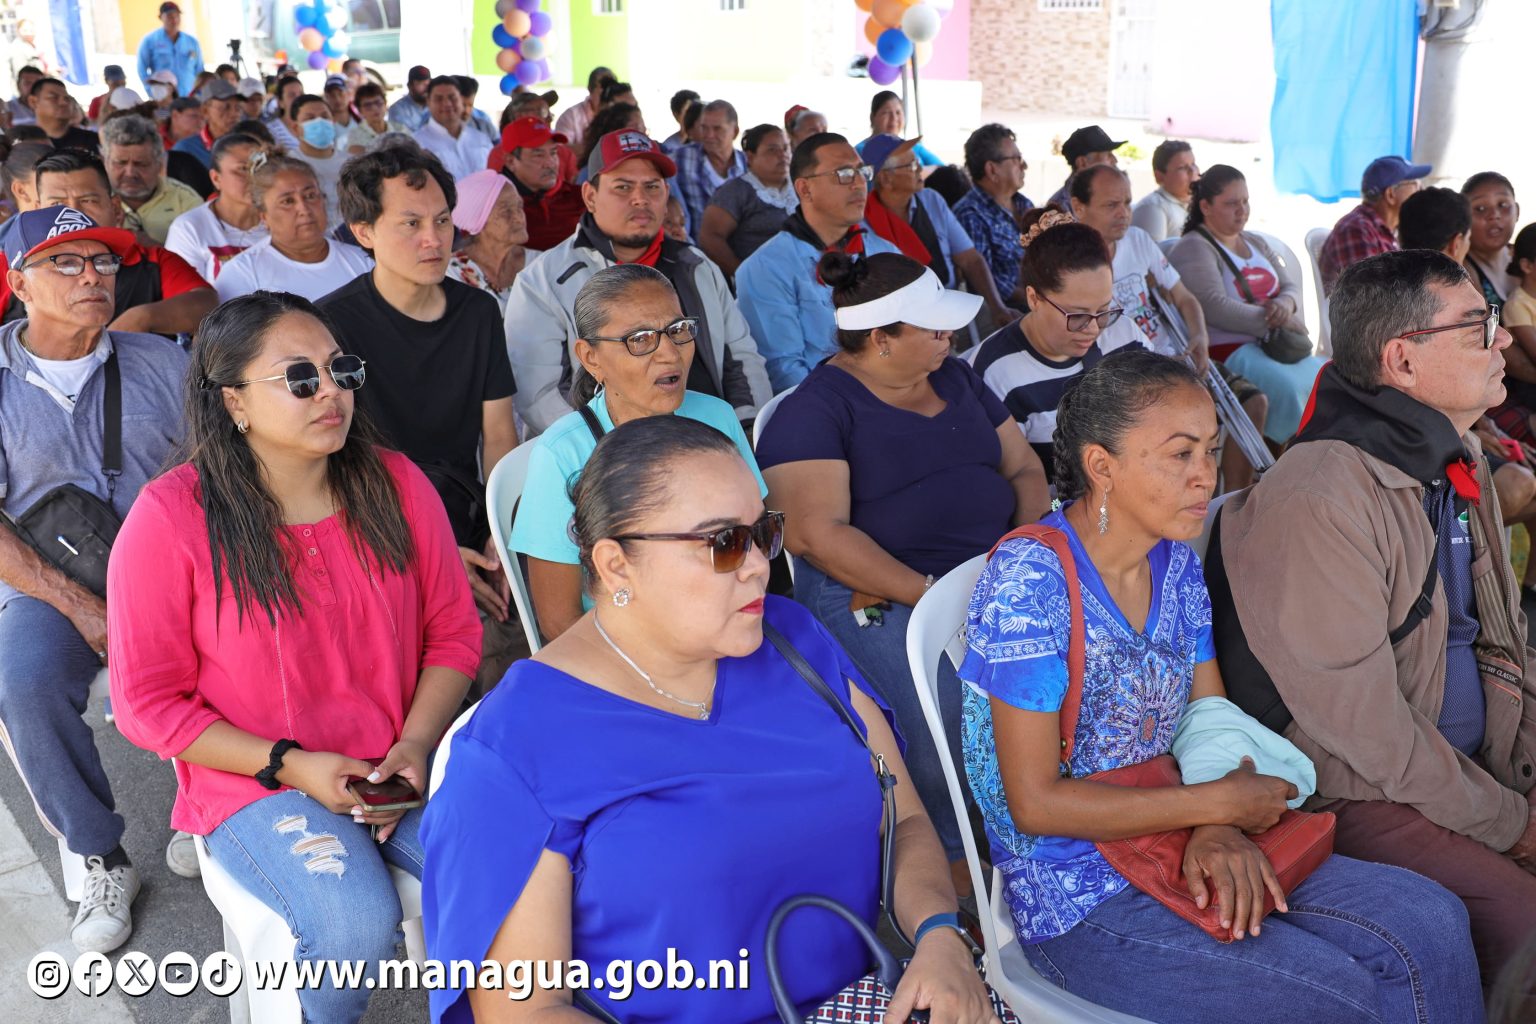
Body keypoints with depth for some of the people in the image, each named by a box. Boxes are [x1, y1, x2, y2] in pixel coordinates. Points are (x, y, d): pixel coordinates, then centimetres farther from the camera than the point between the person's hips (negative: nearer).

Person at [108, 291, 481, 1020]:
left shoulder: (397, 484, 1)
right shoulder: (171, 518, -10)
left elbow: (453, 633, 5)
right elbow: (148, 703, -6)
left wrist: (415, 745, -11)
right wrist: (293, 766, -14)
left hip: (405, 764, 3)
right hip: (255, 783, -3)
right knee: (354, 926, -29)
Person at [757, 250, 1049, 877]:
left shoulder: (956, 380, 20)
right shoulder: (817, 408, -2)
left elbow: (1024, 469, 21)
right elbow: (817, 533, -13)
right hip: (875, 599, -6)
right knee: (943, 730, -30)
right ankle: (957, 879, -9)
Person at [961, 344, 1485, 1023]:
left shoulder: (1176, 563, 5)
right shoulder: (1028, 580, -20)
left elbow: (1216, 720, 8)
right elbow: (1036, 803, -20)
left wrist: (1218, 829, -14)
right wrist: (1219, 803, -16)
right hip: (1078, 901, -7)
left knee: (1430, 925, -3)